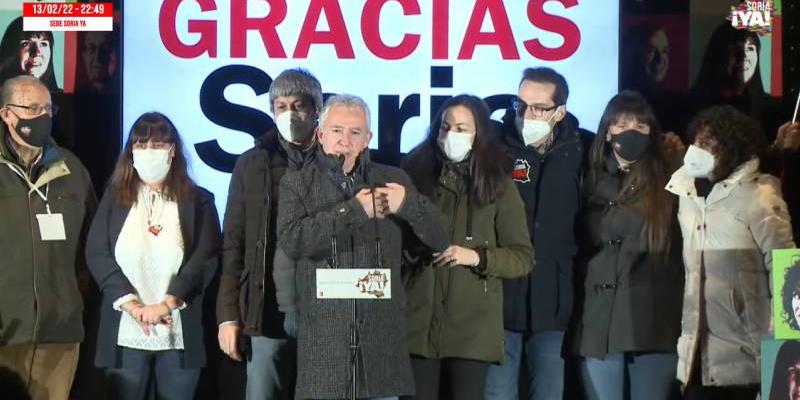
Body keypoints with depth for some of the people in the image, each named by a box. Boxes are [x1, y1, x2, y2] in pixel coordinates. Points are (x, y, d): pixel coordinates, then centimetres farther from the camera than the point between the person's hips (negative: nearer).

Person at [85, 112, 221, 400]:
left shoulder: (198, 200, 7)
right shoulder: (114, 198, 10)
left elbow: (205, 259, -3)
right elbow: (97, 255, 2)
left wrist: (166, 305, -15)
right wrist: (131, 305, -11)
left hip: (180, 334, -1)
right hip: (125, 333, 1)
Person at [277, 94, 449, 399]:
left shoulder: (392, 180, 11)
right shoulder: (297, 183, 6)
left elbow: (440, 240, 9)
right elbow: (290, 240, -13)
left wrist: (408, 203, -10)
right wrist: (353, 210, -14)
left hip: (382, 337, 2)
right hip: (324, 337, -2)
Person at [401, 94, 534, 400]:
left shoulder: (498, 186, 4)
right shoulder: (416, 174, 7)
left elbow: (523, 258, 2)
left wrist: (476, 256, -12)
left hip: (472, 327, -1)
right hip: (419, 321, 1)